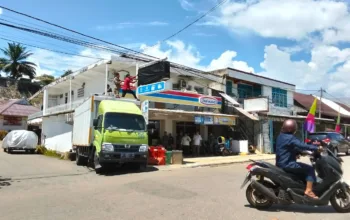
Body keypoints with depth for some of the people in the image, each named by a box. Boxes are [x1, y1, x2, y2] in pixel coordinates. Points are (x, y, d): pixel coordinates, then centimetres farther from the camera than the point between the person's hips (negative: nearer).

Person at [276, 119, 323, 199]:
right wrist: (317, 148, -21)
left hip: (281, 163, 10)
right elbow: (302, 145, -28)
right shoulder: (290, 138, -17)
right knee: (310, 169, -7)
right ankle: (308, 191, -12)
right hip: (287, 164, -10)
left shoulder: (281, 136, 13)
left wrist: (299, 151, 17)